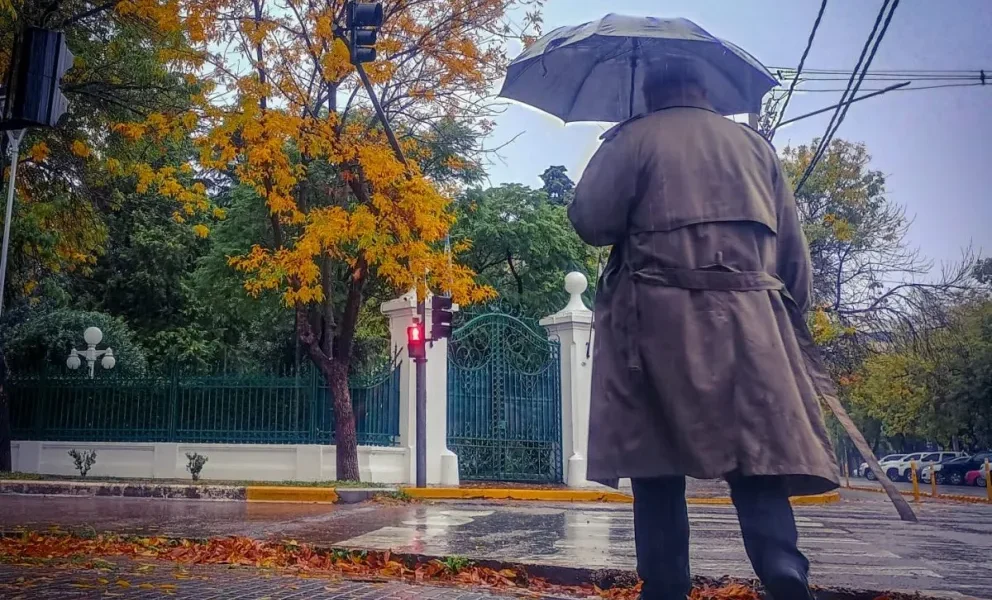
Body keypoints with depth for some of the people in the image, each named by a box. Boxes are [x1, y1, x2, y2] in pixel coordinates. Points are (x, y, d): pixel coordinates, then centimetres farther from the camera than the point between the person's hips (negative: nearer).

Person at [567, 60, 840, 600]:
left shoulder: (633, 138, 7)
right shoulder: (755, 145, 18)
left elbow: (590, 219, -4)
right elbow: (794, 251, 15)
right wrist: (791, 316, 21)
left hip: (659, 319, -2)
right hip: (749, 321, 3)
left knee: (657, 463, 3)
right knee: (757, 451, 3)